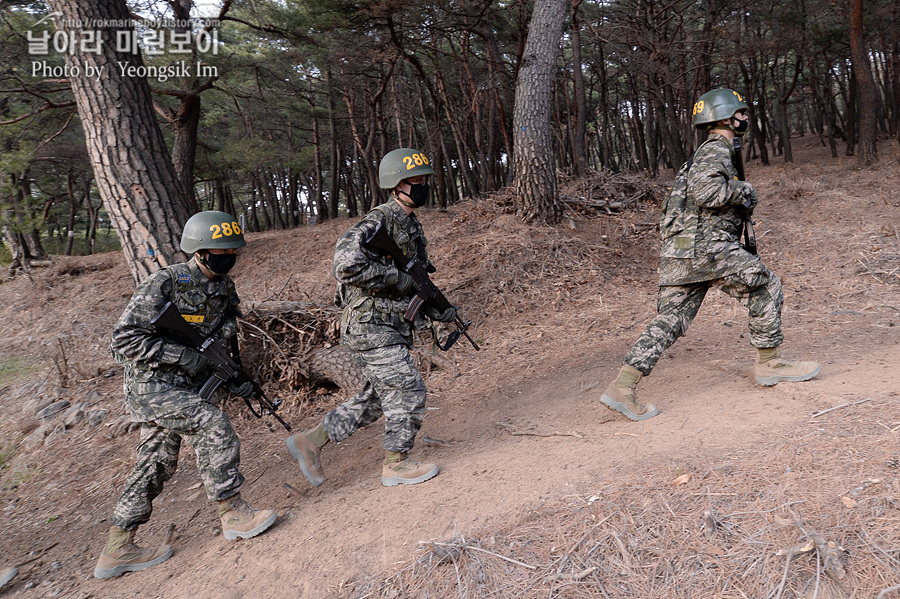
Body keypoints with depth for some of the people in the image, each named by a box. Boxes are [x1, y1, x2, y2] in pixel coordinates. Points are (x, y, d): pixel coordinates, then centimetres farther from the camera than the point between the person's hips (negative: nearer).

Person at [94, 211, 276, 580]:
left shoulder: (225, 288, 4)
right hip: (151, 385, -8)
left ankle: (116, 551, 23)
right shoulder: (163, 284, -18)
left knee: (156, 465, 11)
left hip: (184, 389, 8)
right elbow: (124, 341, -20)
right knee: (213, 426, -21)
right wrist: (183, 355, -24)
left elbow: (223, 341, 13)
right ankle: (234, 516, -8)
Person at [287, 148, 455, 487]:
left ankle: (310, 442, 26)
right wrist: (397, 277, -22)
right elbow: (347, 264, -30)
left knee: (376, 398, 15)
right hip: (373, 325, -10)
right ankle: (396, 465, 16)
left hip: (392, 326, 10)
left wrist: (439, 311, 10)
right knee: (408, 390, -3)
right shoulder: (380, 221, -15)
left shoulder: (411, 224, 16)